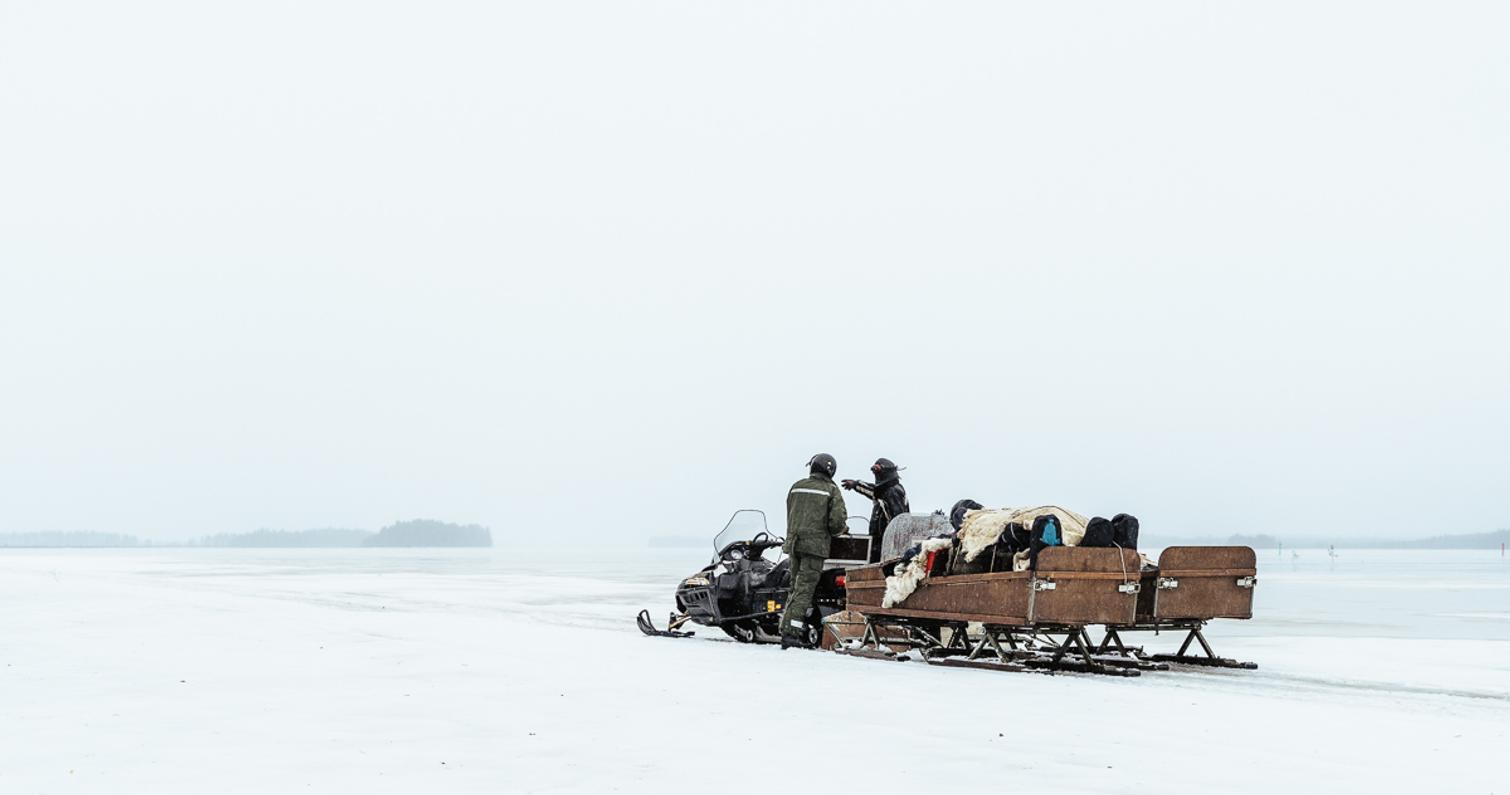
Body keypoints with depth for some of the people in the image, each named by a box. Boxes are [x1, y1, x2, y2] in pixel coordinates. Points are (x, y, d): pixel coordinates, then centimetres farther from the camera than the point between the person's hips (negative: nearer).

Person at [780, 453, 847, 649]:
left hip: (793, 543, 5)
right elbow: (837, 521, -10)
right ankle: (790, 633, -17)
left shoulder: (796, 487, 13)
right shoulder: (831, 490, -1)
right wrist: (834, 532, 11)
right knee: (804, 589, -8)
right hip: (815, 545, -5)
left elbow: (790, 516, 15)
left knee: (795, 587, 14)